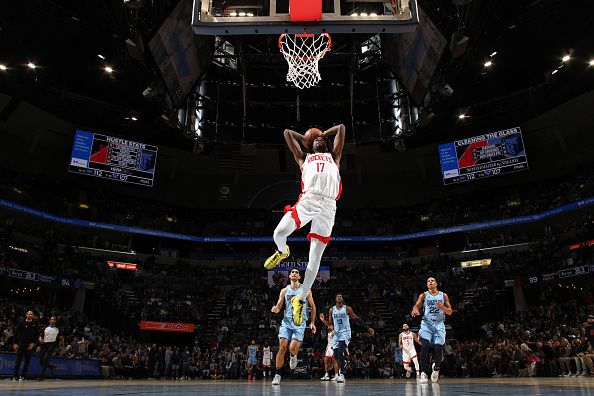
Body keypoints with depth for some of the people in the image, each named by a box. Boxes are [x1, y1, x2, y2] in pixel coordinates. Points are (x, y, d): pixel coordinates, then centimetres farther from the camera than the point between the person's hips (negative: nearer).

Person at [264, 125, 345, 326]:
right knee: (279, 233, -20)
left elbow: (341, 127, 40)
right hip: (308, 199, 0)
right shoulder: (304, 158, 30)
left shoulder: (334, 157, 33)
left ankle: (300, 300, 11)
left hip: (328, 206, 0)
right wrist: (305, 138, 48)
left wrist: (324, 134, 49)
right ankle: (282, 252, 19)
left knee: (315, 257, -3)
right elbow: (288, 133, 38)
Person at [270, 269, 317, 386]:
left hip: (300, 323, -2)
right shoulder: (284, 290, 9)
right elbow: (278, 307, 8)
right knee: (282, 347, -9)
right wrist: (275, 309, -16)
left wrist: (313, 322, 5)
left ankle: (293, 356, 22)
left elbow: (313, 306, 9)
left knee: (292, 348, -16)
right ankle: (277, 375, 2)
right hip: (286, 321, 2)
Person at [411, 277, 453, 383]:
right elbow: (416, 305, -6)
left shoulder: (443, 296, 9)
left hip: (439, 324, 1)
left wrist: (442, 307, -13)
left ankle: (436, 369, 21)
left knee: (438, 348, -8)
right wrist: (415, 310, -30)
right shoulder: (423, 295, 7)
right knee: (424, 347, -17)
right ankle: (423, 373, -14)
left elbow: (450, 312, 9)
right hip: (426, 323, -1)